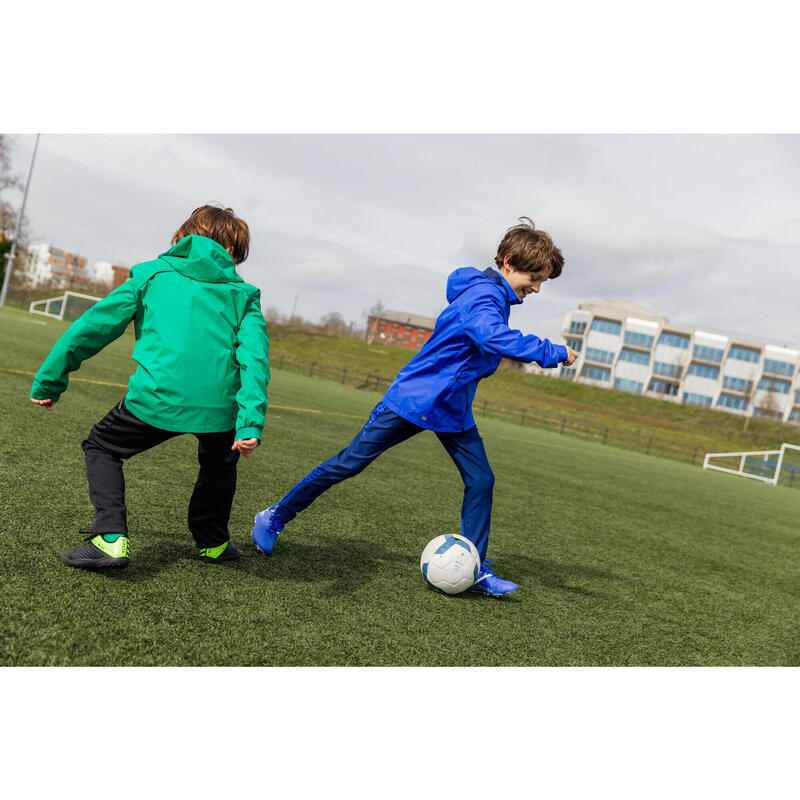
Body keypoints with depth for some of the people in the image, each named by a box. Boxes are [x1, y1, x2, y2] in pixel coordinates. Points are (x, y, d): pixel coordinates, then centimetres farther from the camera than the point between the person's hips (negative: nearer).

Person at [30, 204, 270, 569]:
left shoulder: (152, 274, 16)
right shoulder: (242, 293, 16)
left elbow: (93, 326, 14)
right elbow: (254, 357, 0)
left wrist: (48, 381, 20)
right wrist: (250, 424, -9)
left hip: (158, 397, -2)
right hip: (218, 406, 2)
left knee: (101, 446, 25)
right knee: (219, 463, 34)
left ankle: (111, 538, 11)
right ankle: (212, 542, 43)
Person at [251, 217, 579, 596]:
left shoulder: (494, 296, 9)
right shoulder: (481, 297, -22)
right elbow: (496, 337, -41)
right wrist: (554, 353, -33)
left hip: (452, 410, 9)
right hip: (412, 400, -9)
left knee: (481, 481, 1)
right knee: (349, 463, -2)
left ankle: (473, 568, 13)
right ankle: (275, 517, 15)